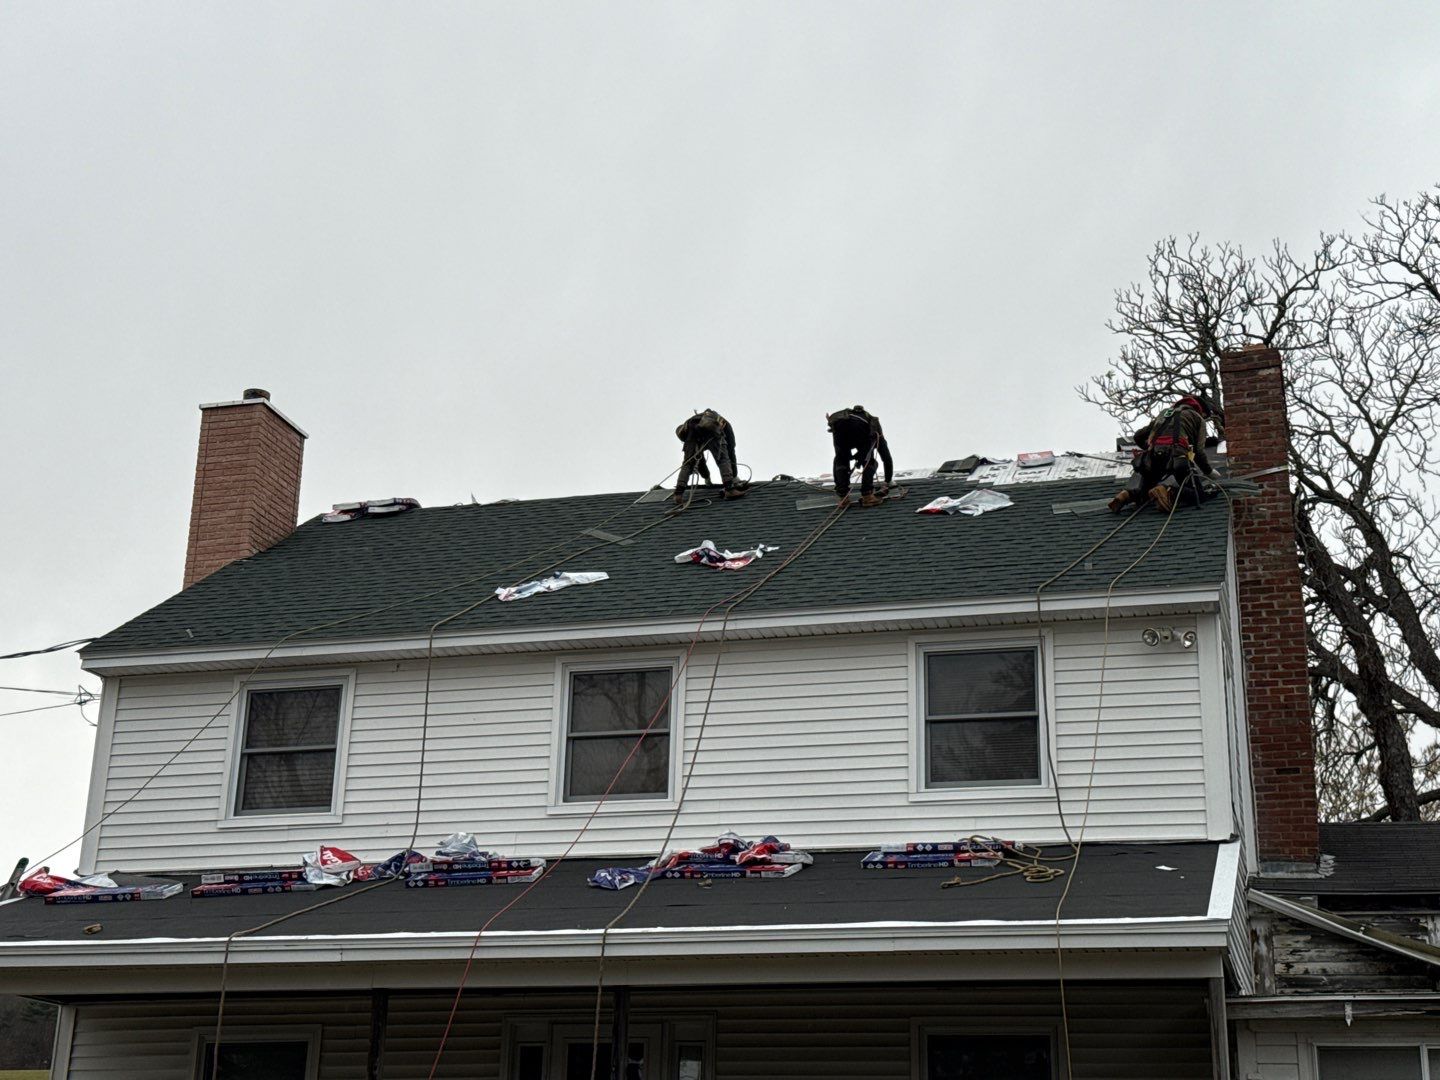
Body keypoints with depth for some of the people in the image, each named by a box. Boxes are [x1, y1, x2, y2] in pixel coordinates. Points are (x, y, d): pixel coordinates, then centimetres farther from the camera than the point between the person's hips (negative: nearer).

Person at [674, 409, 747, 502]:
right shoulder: (725, 424, 38)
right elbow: (731, 449, 34)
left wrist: (706, 476, 56)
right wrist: (734, 475, 40)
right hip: (712, 432, -3)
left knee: (688, 463, 12)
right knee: (723, 460, 8)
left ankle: (679, 493, -2)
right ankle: (730, 488, -9)